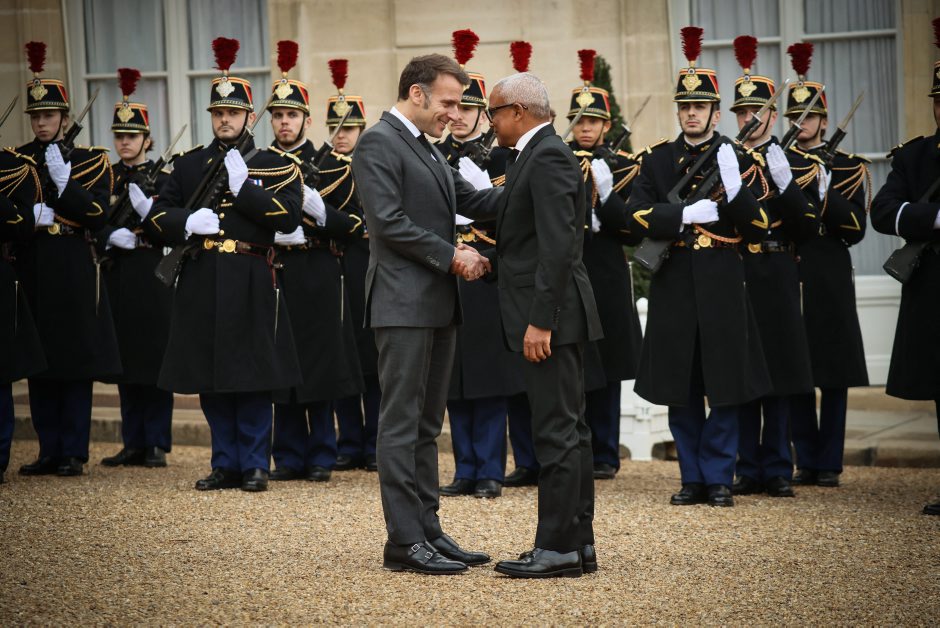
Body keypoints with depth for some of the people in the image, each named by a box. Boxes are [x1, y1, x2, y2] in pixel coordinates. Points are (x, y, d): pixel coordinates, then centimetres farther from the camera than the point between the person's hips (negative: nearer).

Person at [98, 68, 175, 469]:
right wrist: (113, 237, -12)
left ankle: (157, 443, 2)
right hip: (118, 277, 4)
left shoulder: (162, 177, 0)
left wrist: (147, 209, -22)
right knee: (126, 361, 7)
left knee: (155, 360, -3)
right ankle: (133, 443, 13)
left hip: (152, 275, -4)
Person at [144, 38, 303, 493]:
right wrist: (187, 222, -11)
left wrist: (243, 187, -14)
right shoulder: (188, 165, 13)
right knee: (210, 380, 6)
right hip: (202, 283, 4)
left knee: (253, 379, -1)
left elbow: (289, 216, -9)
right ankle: (226, 464, 15)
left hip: (250, 283, -4)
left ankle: (254, 466, 6)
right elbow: (158, 215, 10)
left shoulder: (275, 164, 3)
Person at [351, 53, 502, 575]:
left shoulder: (428, 150, 19)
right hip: (404, 303, -10)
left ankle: (428, 530, 16)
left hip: (438, 304, 10)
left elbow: (471, 200, 17)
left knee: (427, 425, 11)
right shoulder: (378, 144, -11)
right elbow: (389, 222, -19)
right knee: (403, 423, -6)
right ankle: (404, 541, -4)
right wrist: (453, 256, -15)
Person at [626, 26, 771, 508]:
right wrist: (688, 214, -16)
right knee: (680, 390, 6)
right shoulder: (657, 161, 9)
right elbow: (639, 215, -4)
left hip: (721, 286, -2)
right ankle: (692, 479, 15)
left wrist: (733, 186, -18)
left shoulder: (738, 158, 4)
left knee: (723, 387, 0)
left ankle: (718, 479, 7)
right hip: (674, 288, 2)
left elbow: (759, 228, -3)